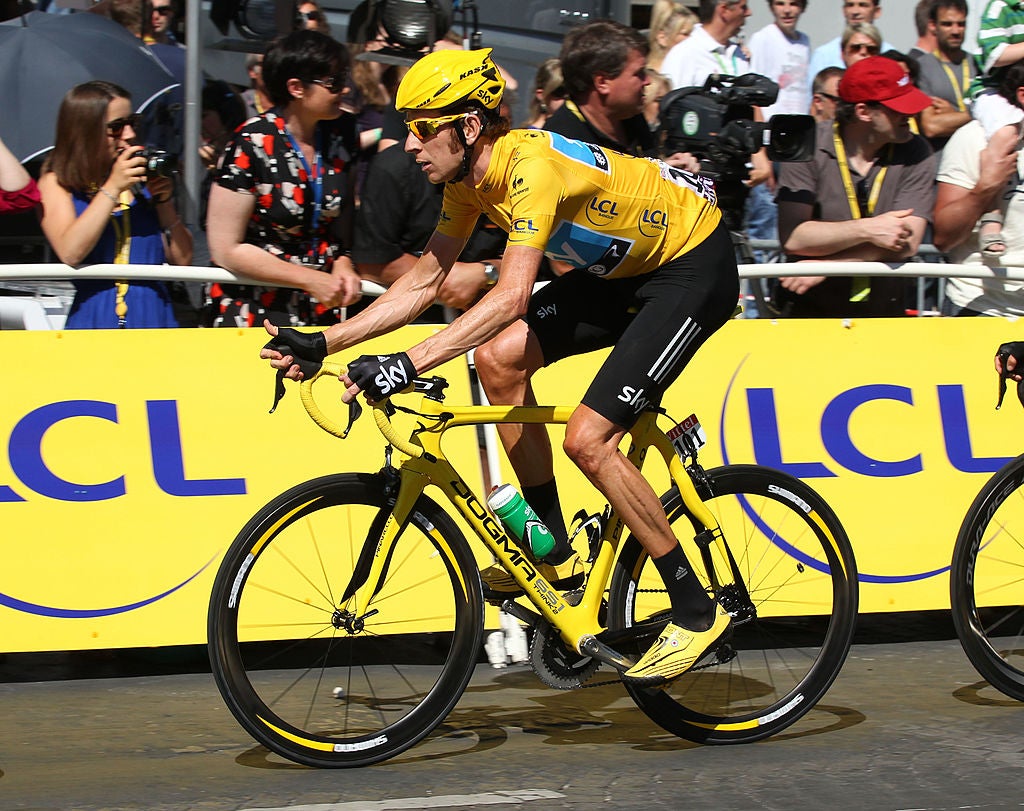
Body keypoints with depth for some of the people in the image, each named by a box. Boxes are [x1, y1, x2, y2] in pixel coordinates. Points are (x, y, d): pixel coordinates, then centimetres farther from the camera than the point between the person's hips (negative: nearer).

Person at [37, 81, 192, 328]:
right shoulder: (57, 182, 7)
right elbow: (70, 253, -11)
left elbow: (182, 259, 11)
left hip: (154, 317, 2)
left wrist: (164, 202, -1)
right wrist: (113, 188, -10)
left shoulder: (143, 179, 13)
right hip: (93, 319, -2)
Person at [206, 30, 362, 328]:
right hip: (255, 314, -5)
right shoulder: (252, 145, -15)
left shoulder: (339, 139, 2)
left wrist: (343, 264, -6)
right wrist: (310, 279, -16)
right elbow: (225, 249, -14)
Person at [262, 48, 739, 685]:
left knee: (588, 439, -16)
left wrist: (408, 365, -48)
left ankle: (696, 612, -4)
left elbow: (512, 297, -42)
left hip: (695, 266, -9)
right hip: (627, 266, 9)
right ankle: (557, 556, 6)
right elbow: (425, 281, 5)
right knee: (499, 359, -6)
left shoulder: (532, 168, -31)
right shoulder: (469, 178, -3)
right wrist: (322, 343, -2)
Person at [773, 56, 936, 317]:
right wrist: (868, 229, -19)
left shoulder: (915, 152, 1)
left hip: (883, 314, 2)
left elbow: (906, 243, -9)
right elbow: (792, 238, -13)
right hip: (807, 311, -2)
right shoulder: (809, 148, -3)